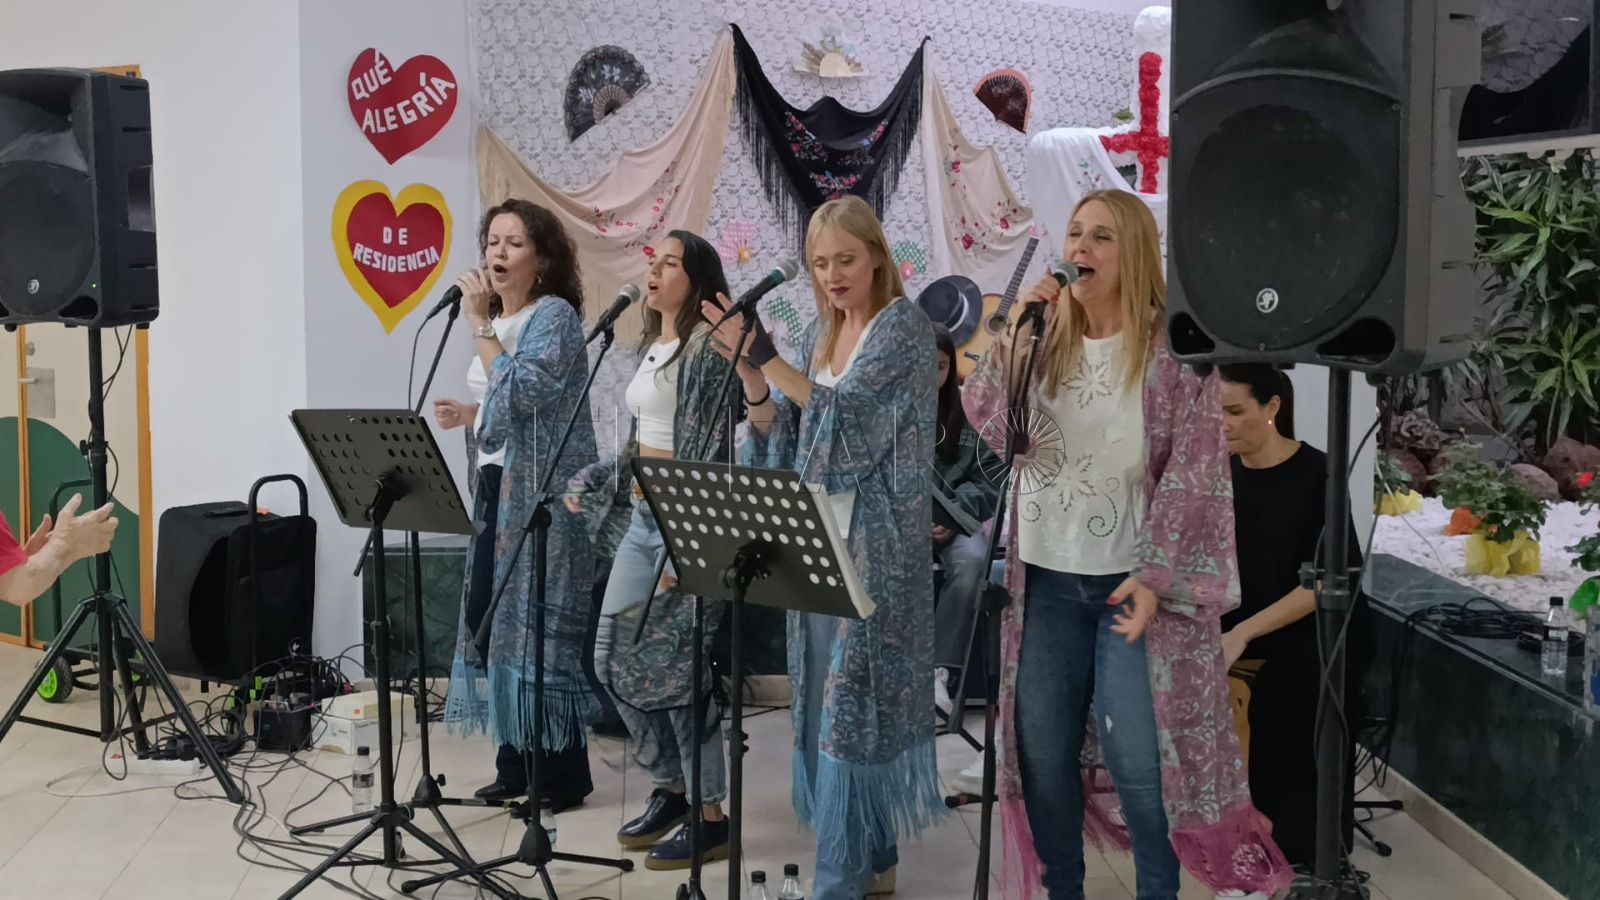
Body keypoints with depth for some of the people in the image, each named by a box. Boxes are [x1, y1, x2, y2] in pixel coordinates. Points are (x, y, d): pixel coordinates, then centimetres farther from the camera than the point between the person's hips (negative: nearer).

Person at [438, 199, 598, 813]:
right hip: (498, 487, 9)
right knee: (490, 619, 8)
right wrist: (467, 415, 5)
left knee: (539, 625, -6)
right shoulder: (498, 320, 16)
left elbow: (518, 394, -23)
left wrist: (478, 324, -17)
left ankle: (563, 774, 5)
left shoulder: (554, 315, -9)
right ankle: (516, 765, 19)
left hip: (544, 491, -9)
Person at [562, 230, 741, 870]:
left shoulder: (706, 346, -12)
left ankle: (711, 818, 8)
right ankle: (671, 788, 25)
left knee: (676, 666, -5)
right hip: (642, 516, 9)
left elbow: (710, 451, -17)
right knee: (614, 656, 10)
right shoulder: (651, 347, 15)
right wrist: (592, 477, 11)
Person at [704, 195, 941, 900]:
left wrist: (763, 354, -24)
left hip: (877, 541, -7)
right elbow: (781, 431, 10)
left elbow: (846, 412, -20)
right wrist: (746, 371, -7)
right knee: (827, 698, 11)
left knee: (856, 698, -6)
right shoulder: (820, 333, 14)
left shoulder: (904, 326, -7)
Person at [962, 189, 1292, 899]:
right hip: (1047, 578, 4)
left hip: (1131, 579, -4)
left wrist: (1155, 578, -15)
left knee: (1138, 756, -2)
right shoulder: (1044, 338, 7)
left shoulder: (1174, 346, -6)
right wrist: (1013, 336, -14)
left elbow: (1194, 473, -9)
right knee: (1041, 751, 9)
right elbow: (990, 430, -4)